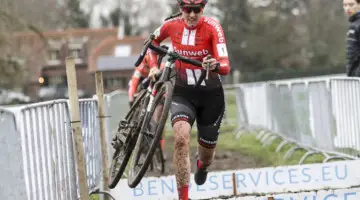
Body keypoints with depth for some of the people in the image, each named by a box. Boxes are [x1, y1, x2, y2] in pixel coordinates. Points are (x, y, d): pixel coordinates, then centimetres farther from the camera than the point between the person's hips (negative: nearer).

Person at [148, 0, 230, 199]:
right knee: (181, 139, -28)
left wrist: (215, 65, -49)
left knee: (207, 152, 14)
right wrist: (154, 66, -1)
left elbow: (225, 67, -27)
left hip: (211, 95, 0)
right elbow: (154, 40, 13)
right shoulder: (171, 24, -11)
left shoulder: (212, 27, -19)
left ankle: (202, 165, 54)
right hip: (183, 93, 1)